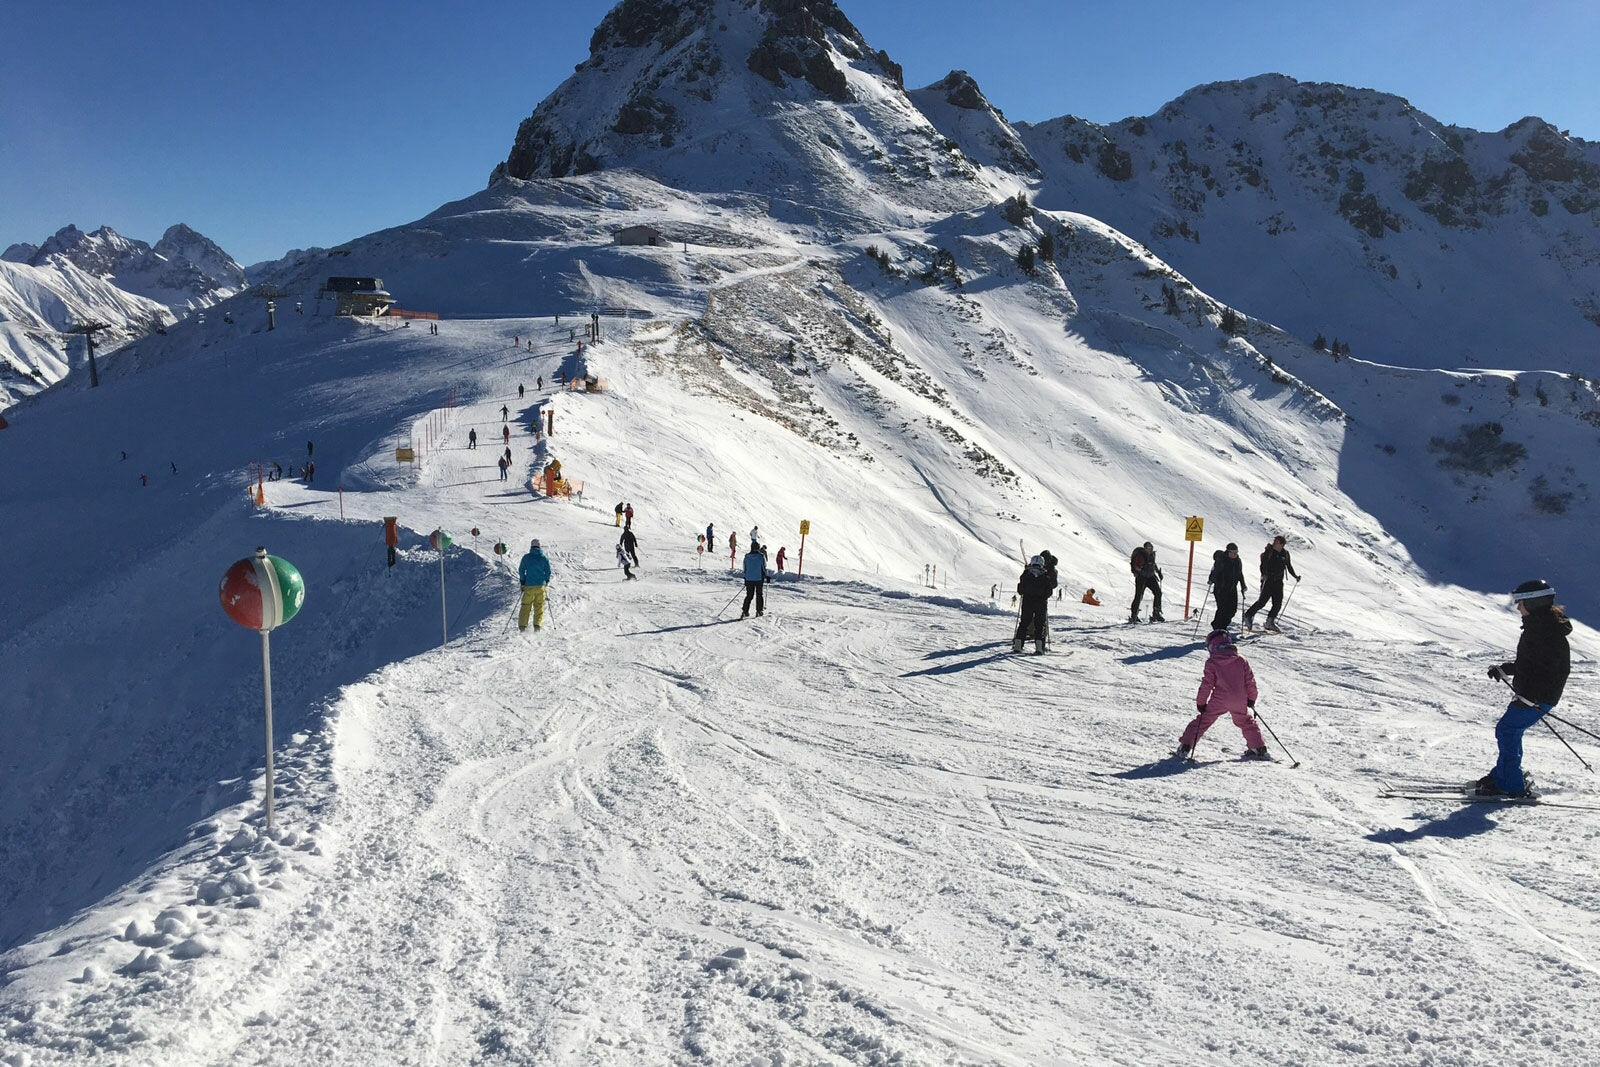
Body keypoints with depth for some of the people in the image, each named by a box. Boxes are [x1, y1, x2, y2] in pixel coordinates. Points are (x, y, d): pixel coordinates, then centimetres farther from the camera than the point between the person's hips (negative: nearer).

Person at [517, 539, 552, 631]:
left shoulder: (526, 557, -2)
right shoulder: (544, 558, -1)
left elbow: (521, 571, 2)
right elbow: (548, 571, 3)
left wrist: (523, 582, 14)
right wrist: (546, 581, 20)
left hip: (529, 585, 0)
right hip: (541, 585, 0)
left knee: (525, 606, 7)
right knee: (539, 606, 9)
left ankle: (522, 626, 1)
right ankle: (537, 625, 0)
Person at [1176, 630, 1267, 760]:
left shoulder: (1211, 662, -6)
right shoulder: (1242, 660, 5)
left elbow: (1207, 683, -8)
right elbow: (1250, 680, 8)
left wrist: (1201, 702, 0)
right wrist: (1251, 698, 21)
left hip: (1218, 700, -3)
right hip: (1240, 701, 3)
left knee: (1202, 721, 5)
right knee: (1246, 722, 24)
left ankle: (1185, 747, 1)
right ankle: (1259, 749, 28)